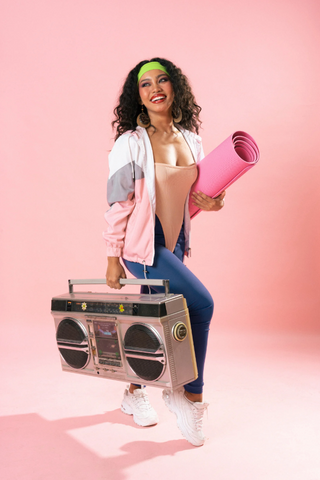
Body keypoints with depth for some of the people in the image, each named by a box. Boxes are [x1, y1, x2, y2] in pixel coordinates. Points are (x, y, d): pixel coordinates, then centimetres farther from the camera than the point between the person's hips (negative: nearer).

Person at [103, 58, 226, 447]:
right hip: (143, 243, -6)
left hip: (174, 242, 6)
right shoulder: (131, 143, -11)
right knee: (201, 303, -14)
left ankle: (134, 392, 36)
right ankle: (190, 394, 6)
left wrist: (206, 202, -5)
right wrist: (113, 259, -10)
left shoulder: (190, 139, 6)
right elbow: (118, 204, -11)